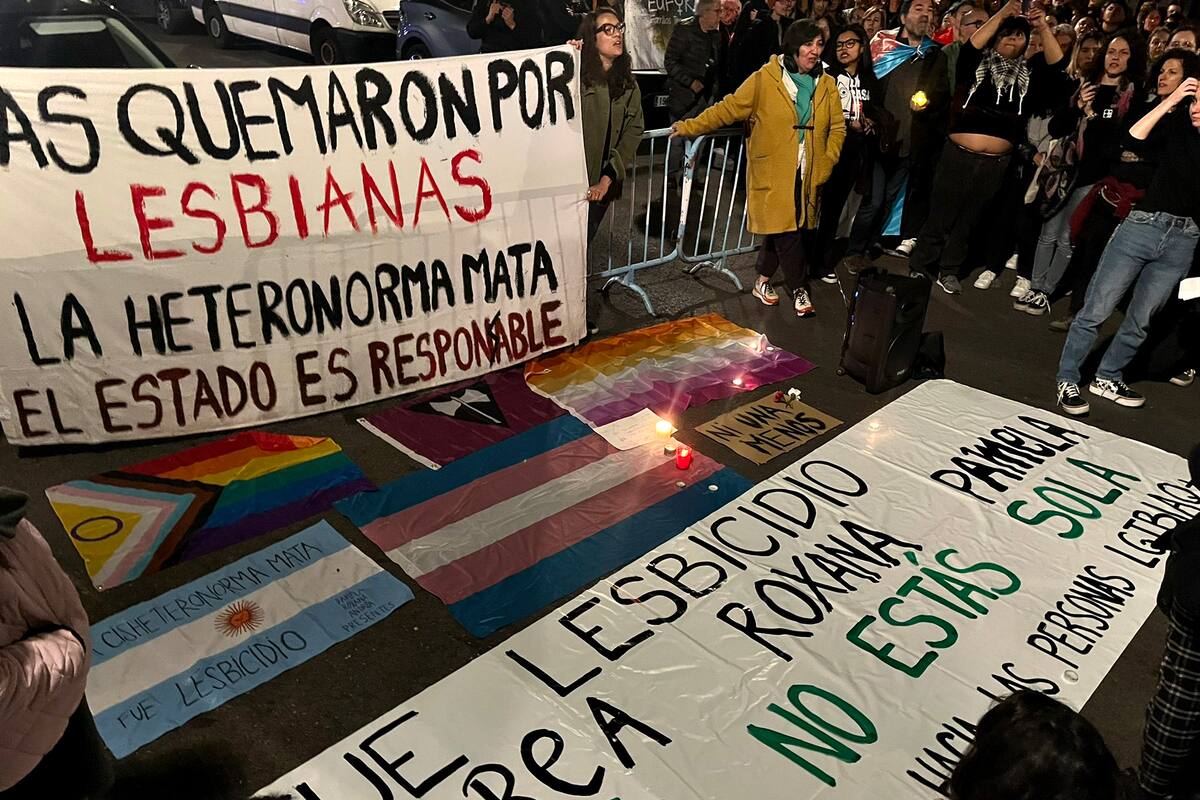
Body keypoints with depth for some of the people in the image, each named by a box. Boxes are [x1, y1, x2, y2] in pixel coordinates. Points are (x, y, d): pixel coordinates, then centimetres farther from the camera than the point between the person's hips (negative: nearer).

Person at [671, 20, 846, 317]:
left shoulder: (827, 85, 9)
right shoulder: (765, 78, -5)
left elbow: (837, 127, 13)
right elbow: (729, 108, -6)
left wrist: (826, 164, 1)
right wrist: (689, 126, -13)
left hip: (807, 175, 4)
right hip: (772, 172, -4)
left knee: (781, 228, 9)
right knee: (786, 229, -7)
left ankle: (764, 281, 30)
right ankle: (799, 290, 8)